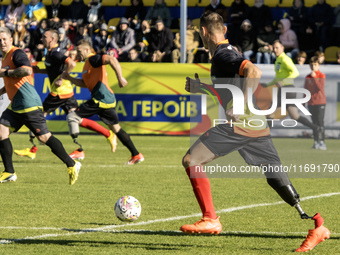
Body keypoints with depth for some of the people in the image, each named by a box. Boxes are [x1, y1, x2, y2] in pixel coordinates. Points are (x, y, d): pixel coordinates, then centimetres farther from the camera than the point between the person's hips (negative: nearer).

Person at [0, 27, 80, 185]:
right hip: (16, 106, 10)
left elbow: (27, 70, -29)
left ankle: (72, 165, 2)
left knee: (44, 137, -7)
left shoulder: (16, 53, -11)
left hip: (28, 105, -10)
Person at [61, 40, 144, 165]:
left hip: (101, 98, -11)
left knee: (72, 117, -8)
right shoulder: (87, 64, 23)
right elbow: (85, 84, 30)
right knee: (116, 128, 16)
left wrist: (120, 77, -31)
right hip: (108, 99, 11)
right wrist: (69, 78, 18)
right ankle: (136, 155, 16)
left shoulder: (92, 59, -7)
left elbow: (112, 59, -23)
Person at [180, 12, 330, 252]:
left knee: (191, 161, -7)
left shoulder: (224, 55, -9)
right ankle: (316, 225, 4)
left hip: (239, 125, -10)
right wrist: (201, 87, 28)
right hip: (257, 127, 10)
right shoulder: (229, 52, 20)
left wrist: (241, 107, -24)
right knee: (277, 178, 10)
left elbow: (254, 72, -26)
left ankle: (210, 220, -9)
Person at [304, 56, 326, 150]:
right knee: (314, 122, 6)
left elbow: (321, 87, -17)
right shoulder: (308, 77, 11)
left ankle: (322, 142, -8)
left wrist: (315, 77, -20)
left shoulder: (322, 76, -3)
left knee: (320, 122, -9)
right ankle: (316, 142, 9)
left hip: (320, 102, -5)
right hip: (311, 103, 5)